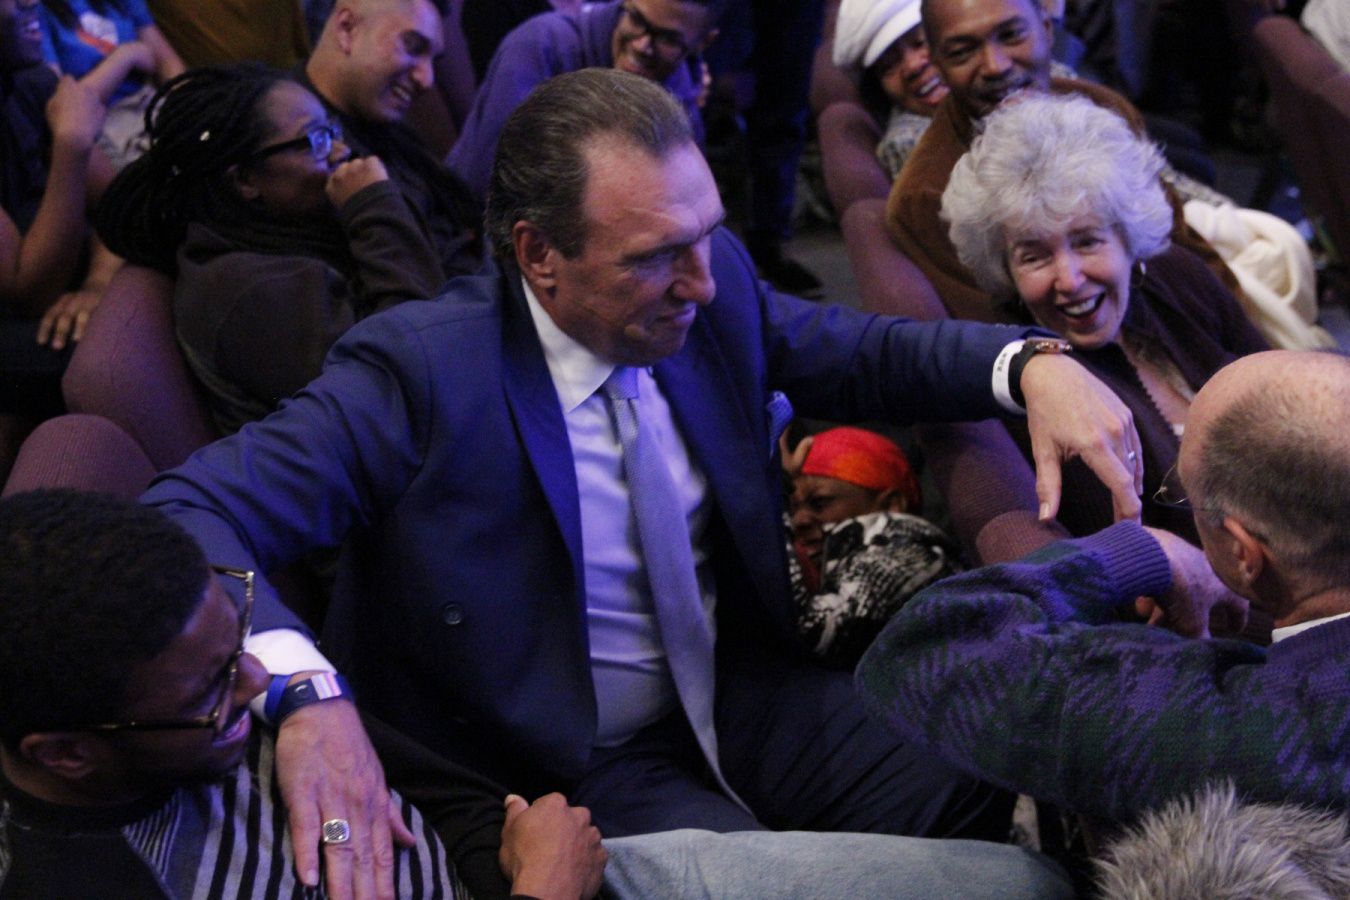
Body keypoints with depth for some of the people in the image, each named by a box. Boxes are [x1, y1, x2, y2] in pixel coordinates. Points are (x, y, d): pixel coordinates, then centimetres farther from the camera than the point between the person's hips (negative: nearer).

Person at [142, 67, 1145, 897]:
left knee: (1004, 802, -13)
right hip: (574, 770, -5)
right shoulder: (421, 371, -22)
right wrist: (302, 687, -48)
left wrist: (1031, 363, -10)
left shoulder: (715, 284, -5)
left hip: (750, 699, 6)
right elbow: (187, 513, -28)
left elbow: (866, 354, 11)